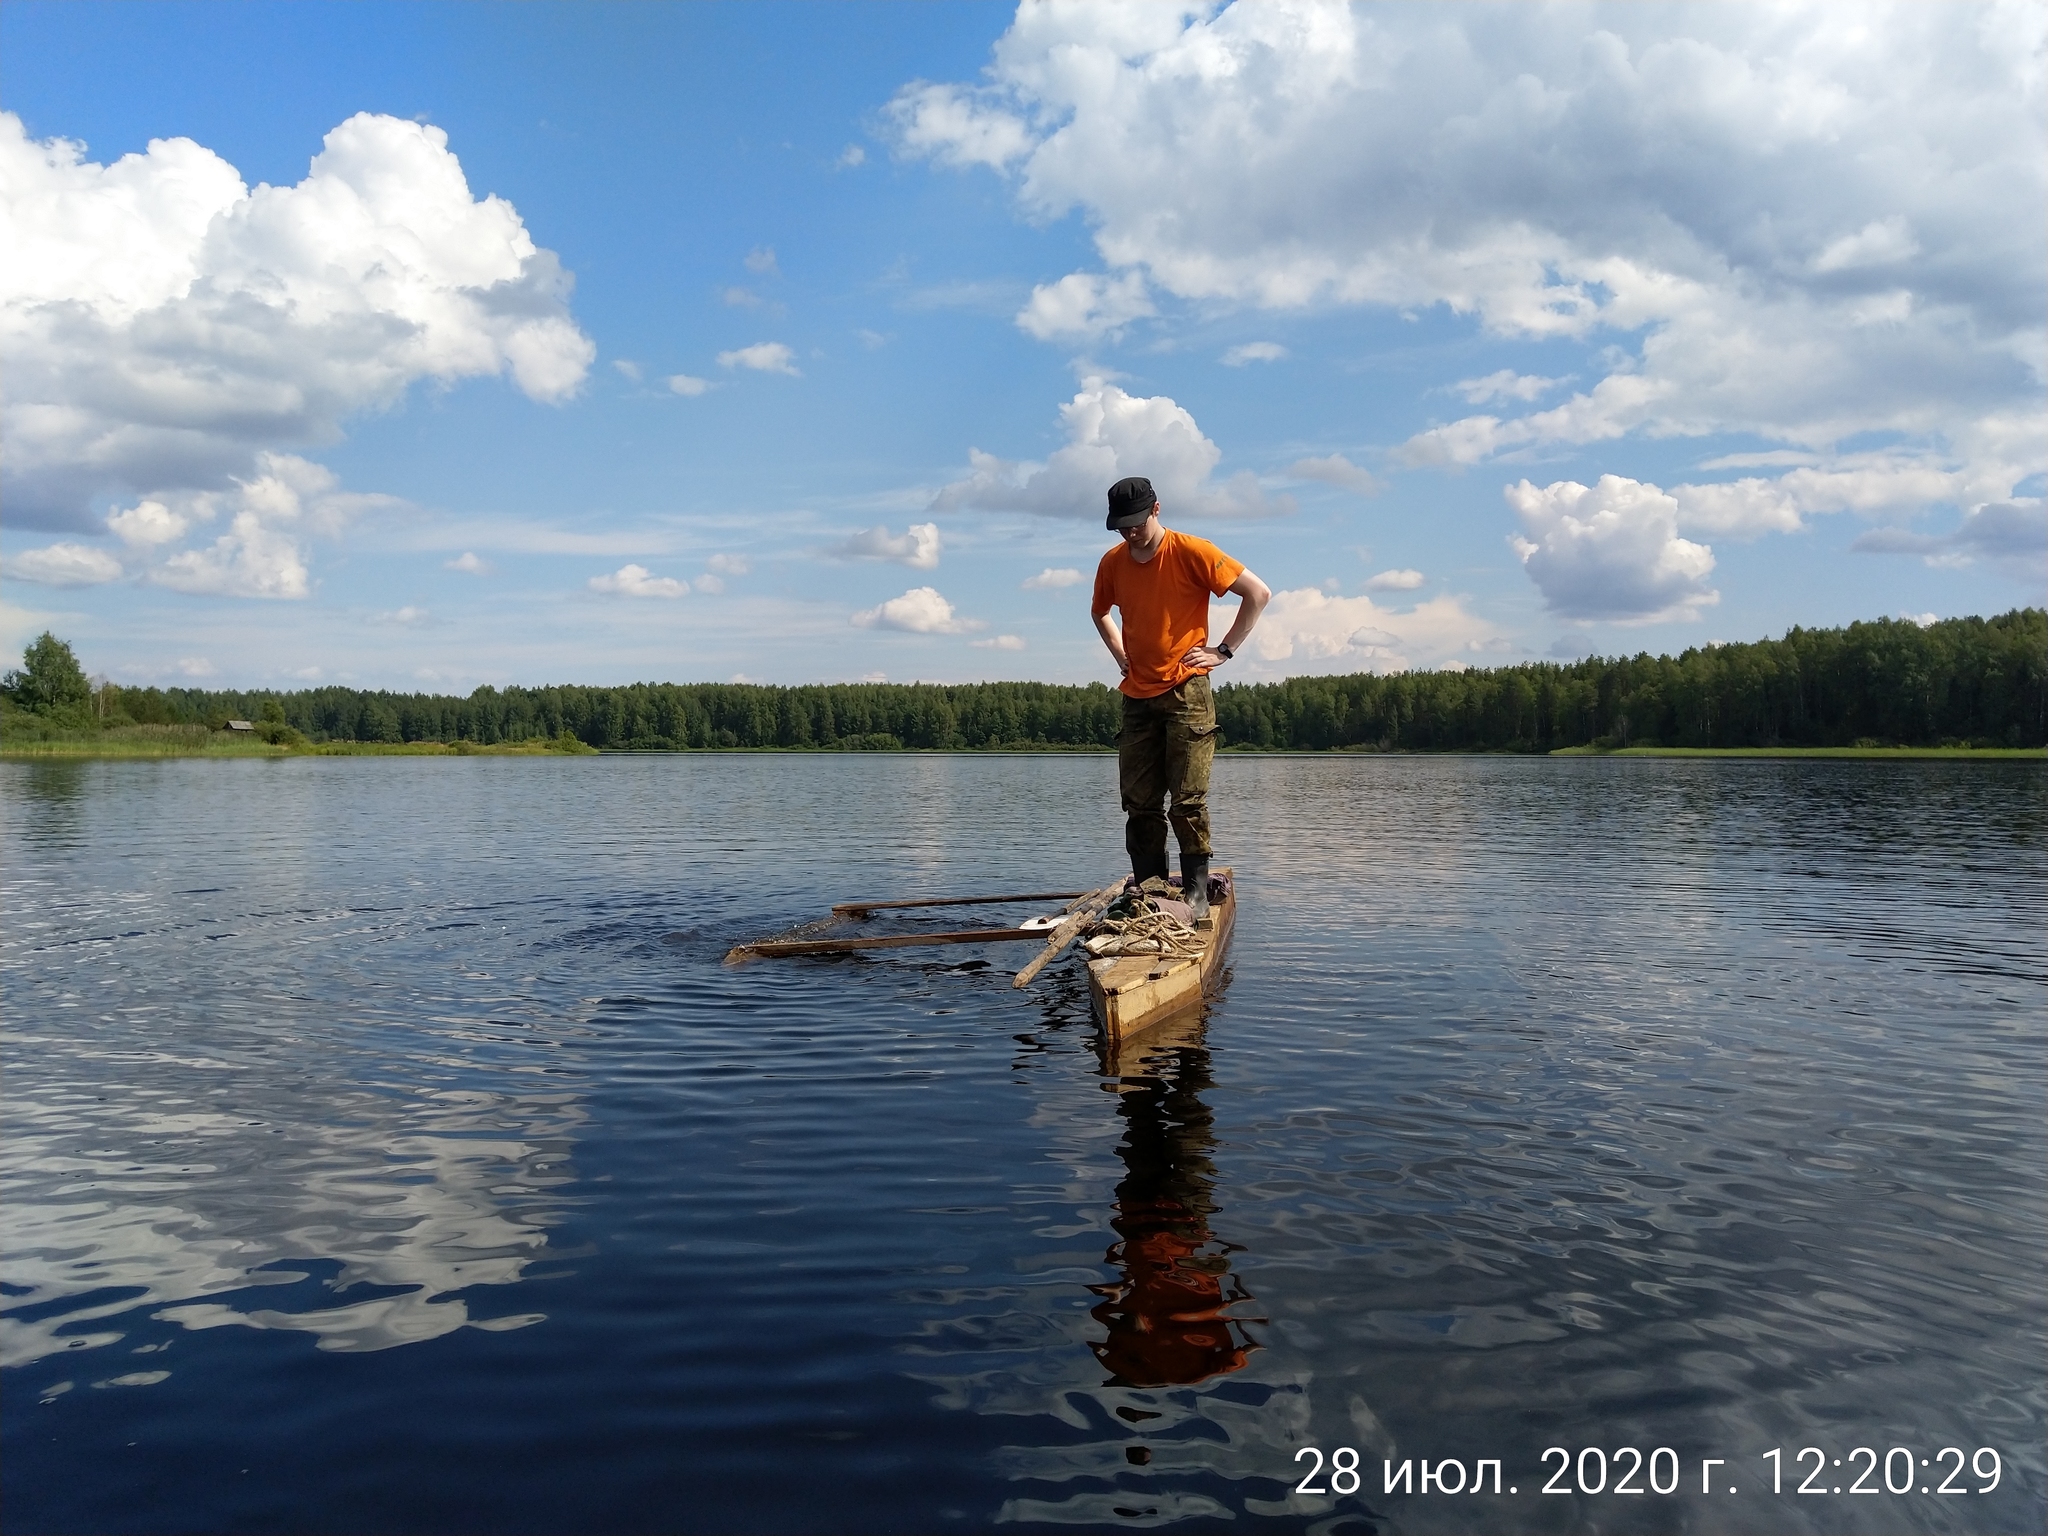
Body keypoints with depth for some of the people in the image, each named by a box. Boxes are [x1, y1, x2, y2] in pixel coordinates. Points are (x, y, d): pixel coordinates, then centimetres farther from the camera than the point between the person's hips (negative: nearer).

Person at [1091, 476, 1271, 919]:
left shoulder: (1191, 552, -9)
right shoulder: (1112, 562, 7)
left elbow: (1258, 593, -6)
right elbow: (1100, 612, 29)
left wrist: (1223, 650, -7)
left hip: (1186, 691, -5)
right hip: (1138, 696, 5)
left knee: (1188, 798, -7)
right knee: (1139, 802, 4)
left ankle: (1196, 891, -1)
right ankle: (1148, 889, 12)